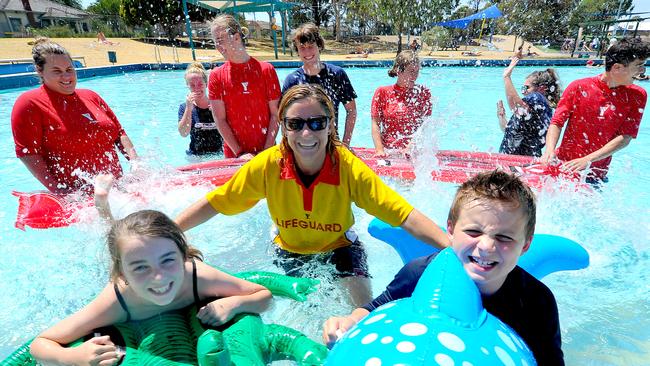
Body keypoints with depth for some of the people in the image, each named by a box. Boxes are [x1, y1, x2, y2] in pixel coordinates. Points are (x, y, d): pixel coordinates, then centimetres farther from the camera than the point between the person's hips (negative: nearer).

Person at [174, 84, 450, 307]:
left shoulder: (349, 168, -29)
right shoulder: (268, 165, -25)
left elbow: (406, 217, -34)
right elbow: (212, 204, -15)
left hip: (339, 246, -1)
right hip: (289, 249, 2)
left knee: (364, 307, -15)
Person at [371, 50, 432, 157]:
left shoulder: (423, 93, 9)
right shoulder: (382, 92, 6)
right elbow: (375, 124, 1)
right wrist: (380, 150, -11)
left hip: (414, 152, 0)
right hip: (388, 152, 0)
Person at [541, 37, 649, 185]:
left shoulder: (638, 96, -1)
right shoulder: (579, 87, -6)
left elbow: (625, 137, -8)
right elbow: (557, 122, -8)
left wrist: (587, 159, -21)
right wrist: (550, 151, -27)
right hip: (563, 166, -1)